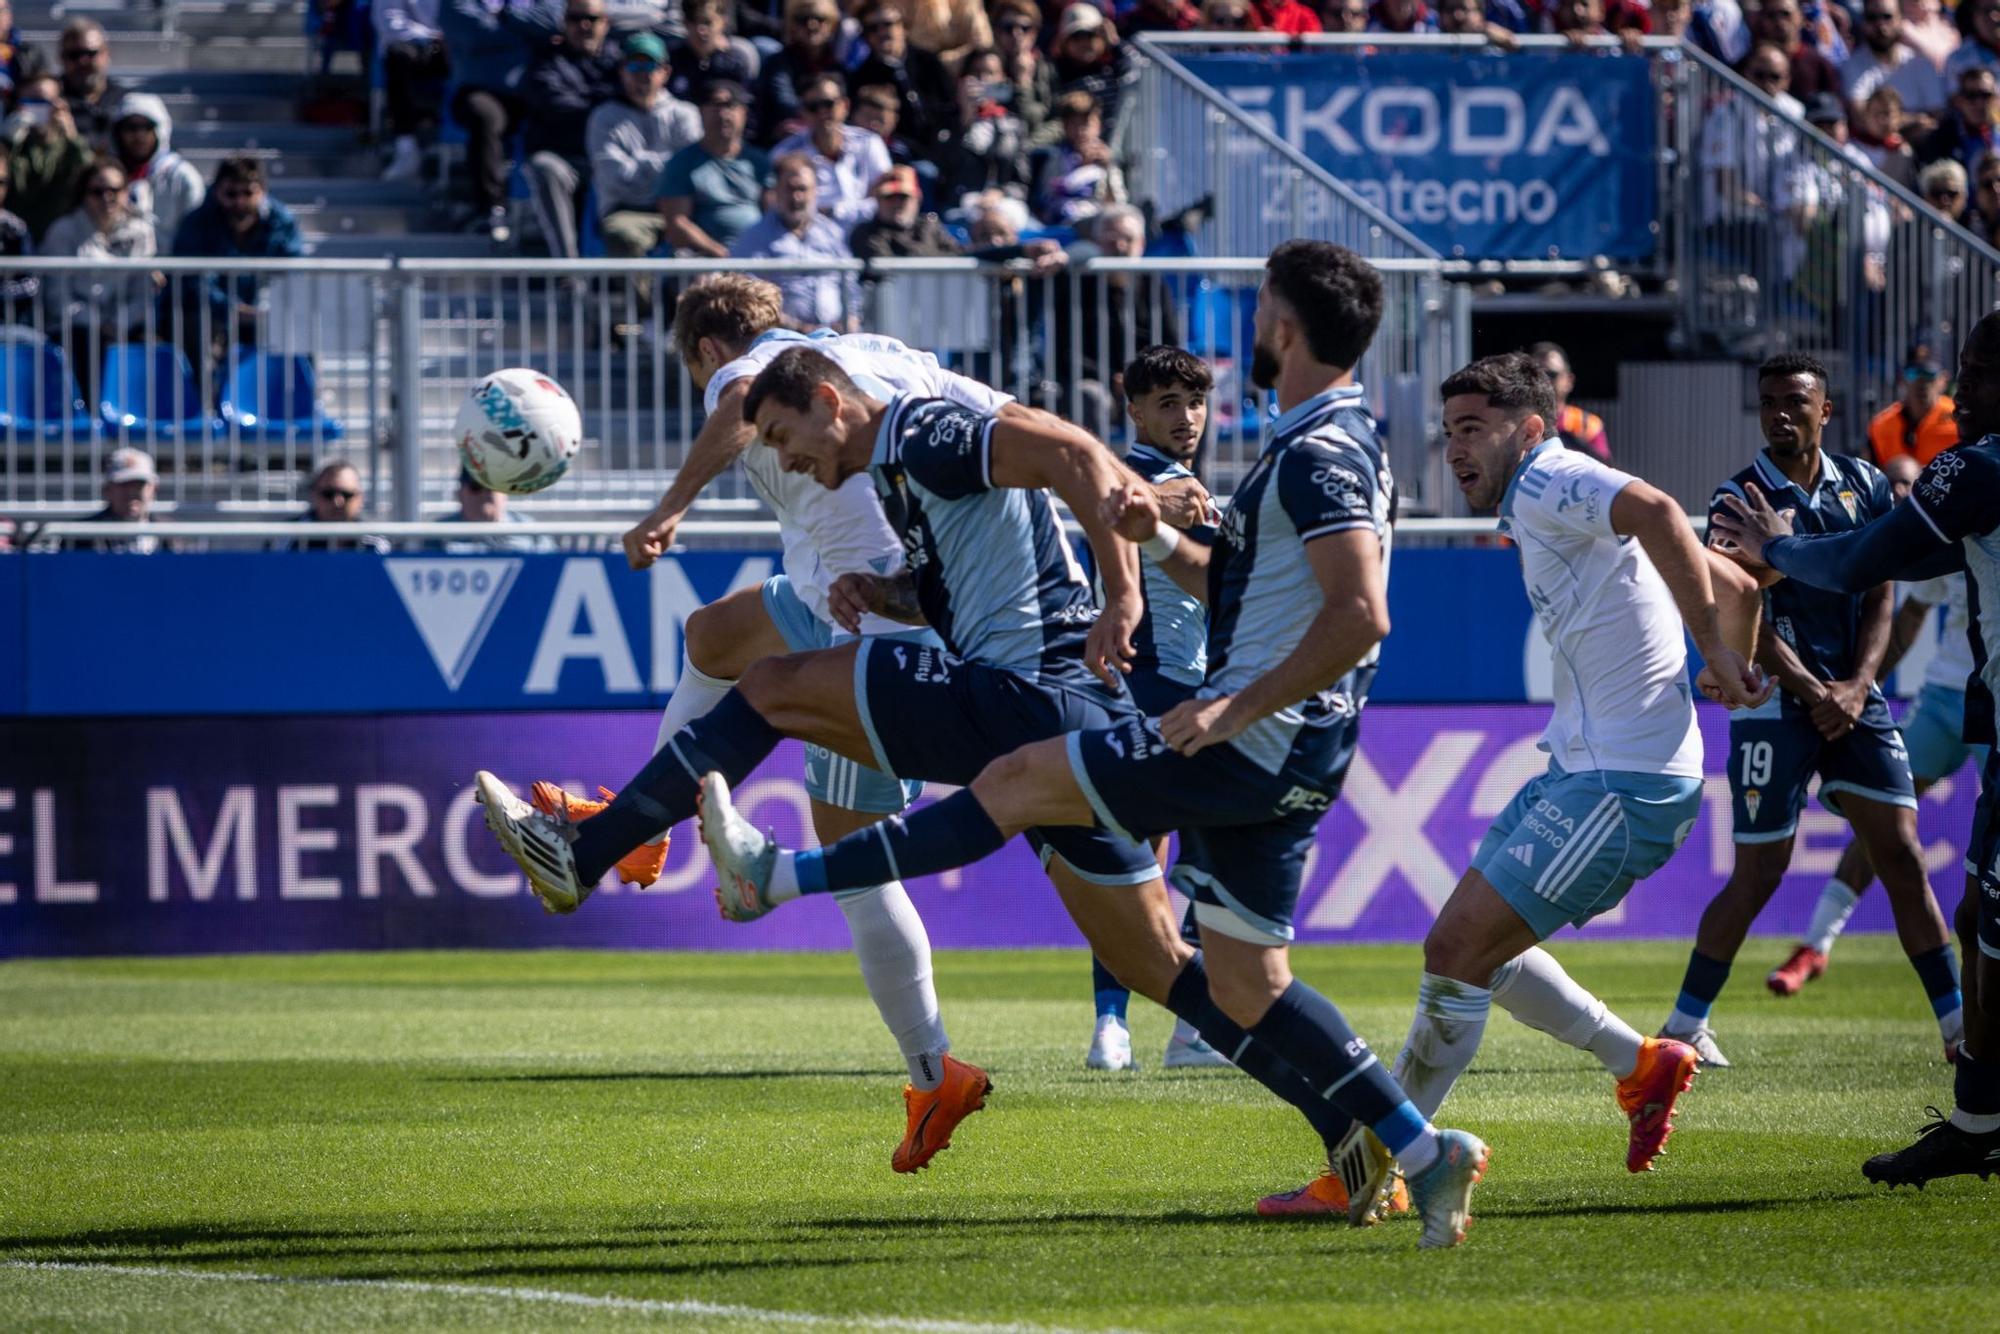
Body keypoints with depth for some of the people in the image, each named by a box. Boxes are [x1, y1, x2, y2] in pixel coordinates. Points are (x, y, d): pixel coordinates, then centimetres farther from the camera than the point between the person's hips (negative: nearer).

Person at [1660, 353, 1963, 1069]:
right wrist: (1813, 692, -17)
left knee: (1903, 860, 1)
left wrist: (1856, 685, -7)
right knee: (1759, 873, -4)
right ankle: (1685, 1025, 8)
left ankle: (1958, 1025, 5)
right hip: (1774, 705, -4)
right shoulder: (1738, 498, -5)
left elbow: (1880, 599, 8)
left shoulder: (1864, 486, 8)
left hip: (1855, 698, 4)